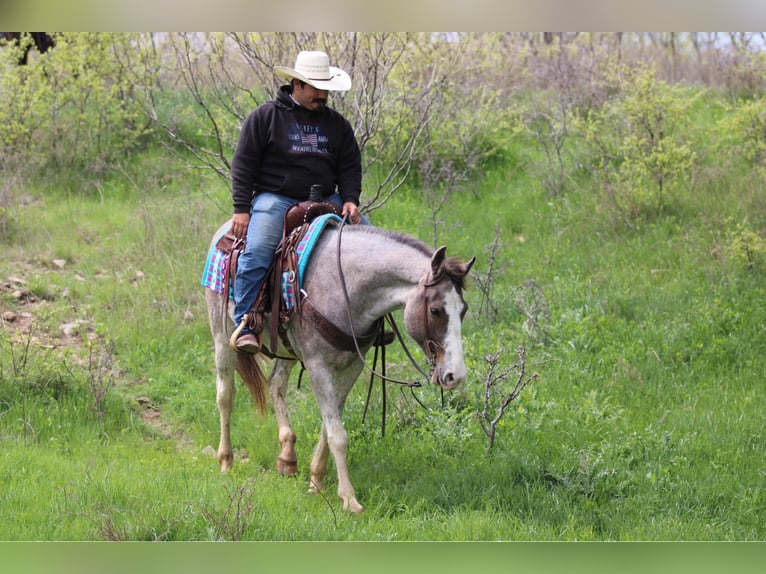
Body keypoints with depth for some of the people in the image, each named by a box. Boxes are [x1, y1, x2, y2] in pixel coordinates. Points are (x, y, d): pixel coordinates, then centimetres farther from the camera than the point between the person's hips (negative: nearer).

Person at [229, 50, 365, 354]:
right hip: (275, 198, -4)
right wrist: (241, 209, -10)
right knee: (255, 252, -29)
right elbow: (243, 165, -1)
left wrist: (350, 200, -6)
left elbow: (350, 167, 14)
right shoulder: (264, 117, 1)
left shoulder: (336, 123, 13)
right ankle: (245, 326, -24)